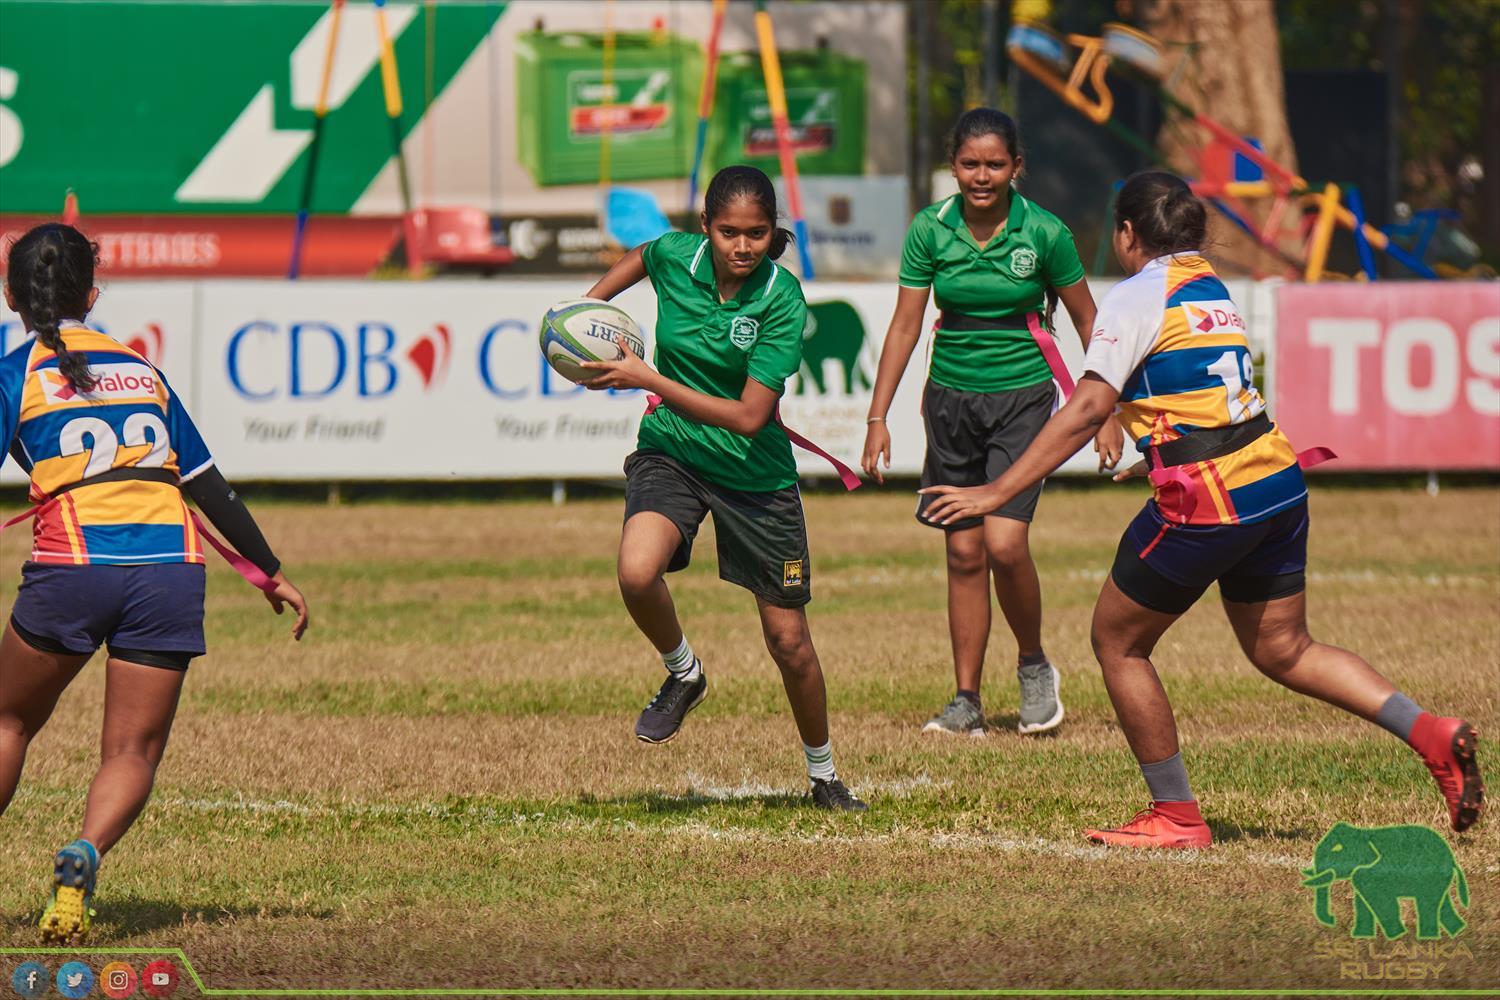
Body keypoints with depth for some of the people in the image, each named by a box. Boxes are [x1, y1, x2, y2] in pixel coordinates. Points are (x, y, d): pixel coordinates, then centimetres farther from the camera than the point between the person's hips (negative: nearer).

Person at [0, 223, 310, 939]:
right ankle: (83, 858, -20)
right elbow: (207, 483, 20)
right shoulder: (138, 368, 18)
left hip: (71, 566, -3)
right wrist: (271, 573, 26)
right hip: (171, 569, 3)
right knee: (133, 751, 6)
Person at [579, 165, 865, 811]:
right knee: (637, 573, -30)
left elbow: (749, 417, -24)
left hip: (755, 474, -2)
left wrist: (648, 380, -27)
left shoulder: (783, 302, -20)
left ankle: (823, 775, 28)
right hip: (670, 454, 2)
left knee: (789, 641, 5)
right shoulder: (674, 257, -10)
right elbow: (641, 257, 18)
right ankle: (683, 674, 1)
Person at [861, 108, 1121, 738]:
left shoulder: (1045, 234, -9)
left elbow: (1087, 321, 2)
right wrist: (878, 416, -3)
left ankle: (1034, 665, 8)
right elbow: (905, 325, 1)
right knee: (964, 552, 4)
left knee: (1004, 544, -17)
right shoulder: (930, 230, -4)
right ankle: (967, 701, 10)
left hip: (1022, 399, -3)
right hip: (951, 399, 3)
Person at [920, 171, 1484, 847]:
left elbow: (1087, 411, -15)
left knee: (1118, 642, 8)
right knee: (1284, 652, 18)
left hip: (1208, 502, -8)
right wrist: (1157, 457, 43)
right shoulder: (1213, 290, 16)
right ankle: (1430, 733, 4)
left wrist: (997, 493, -15)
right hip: (1275, 480, 8)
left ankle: (1176, 817, 11)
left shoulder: (1138, 297, -8)